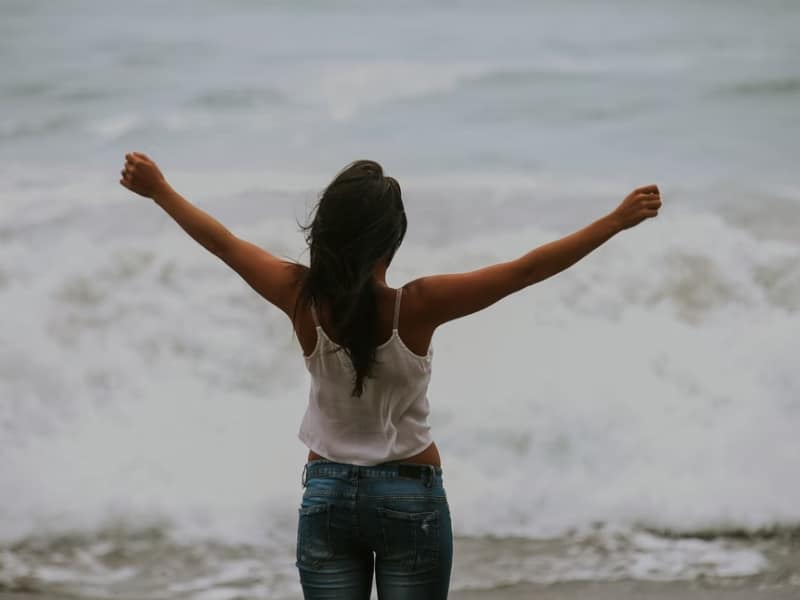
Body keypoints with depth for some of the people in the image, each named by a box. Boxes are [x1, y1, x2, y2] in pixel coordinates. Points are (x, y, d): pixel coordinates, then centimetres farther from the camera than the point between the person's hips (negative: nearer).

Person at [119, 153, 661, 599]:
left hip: (327, 493, 3)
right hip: (411, 496, -3)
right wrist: (618, 220, -17)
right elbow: (530, 269, -20)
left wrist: (158, 190, 16)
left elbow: (222, 241, 1)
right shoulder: (418, 307, -20)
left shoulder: (302, 299, -13)